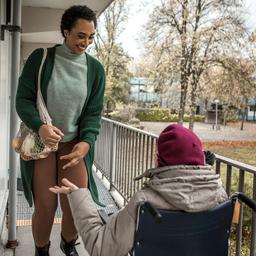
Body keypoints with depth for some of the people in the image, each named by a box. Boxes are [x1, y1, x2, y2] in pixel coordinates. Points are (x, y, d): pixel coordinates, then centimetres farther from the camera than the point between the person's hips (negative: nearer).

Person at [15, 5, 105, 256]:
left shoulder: (95, 69, 0)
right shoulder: (40, 57, -6)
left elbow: (94, 112, 1)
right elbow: (23, 99, -7)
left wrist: (87, 142, -18)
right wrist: (40, 127, -27)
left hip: (74, 143, 2)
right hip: (40, 141, -2)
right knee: (45, 206, -3)